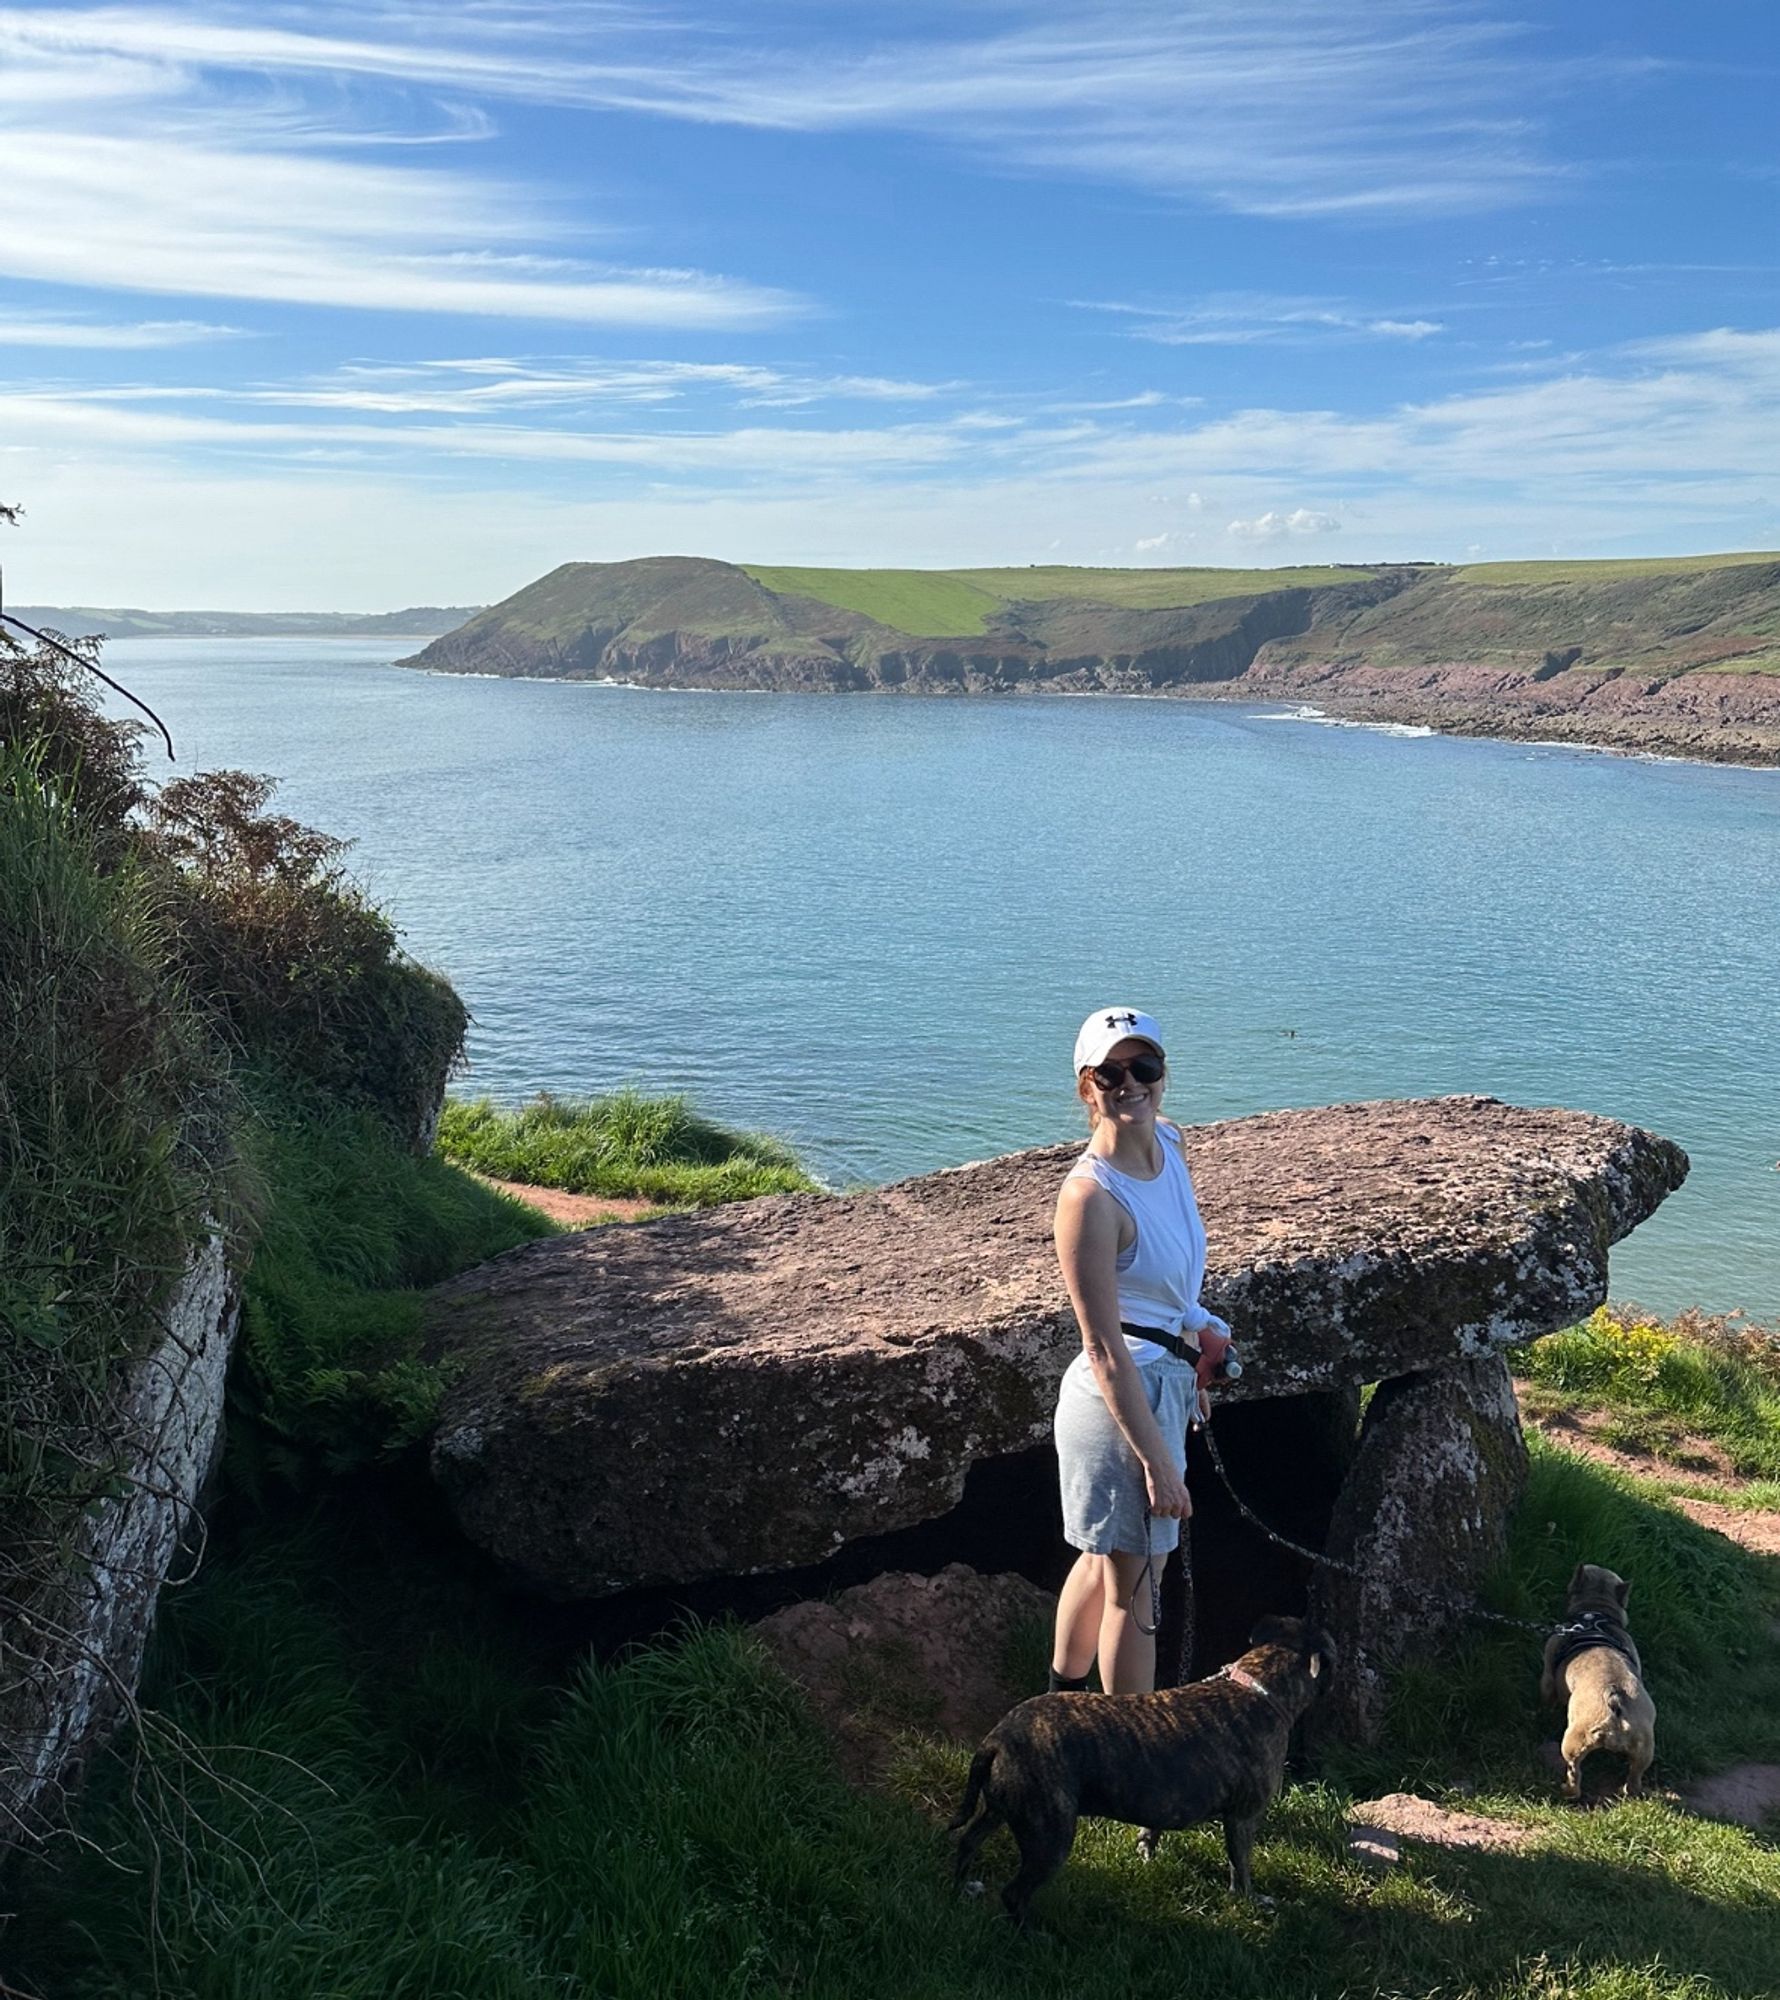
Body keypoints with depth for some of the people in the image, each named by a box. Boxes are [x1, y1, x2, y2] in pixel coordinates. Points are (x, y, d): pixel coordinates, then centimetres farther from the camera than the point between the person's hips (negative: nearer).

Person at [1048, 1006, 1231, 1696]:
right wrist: (1157, 1461, -23)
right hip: (1120, 1396, -9)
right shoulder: (1090, 1194, -25)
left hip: (1163, 1378, 9)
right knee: (1133, 1586, 9)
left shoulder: (1170, 1144, 0)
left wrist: (1196, 1327, 21)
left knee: (1103, 1559, 26)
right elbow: (1105, 1350, -24)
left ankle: (1061, 1698, 46)